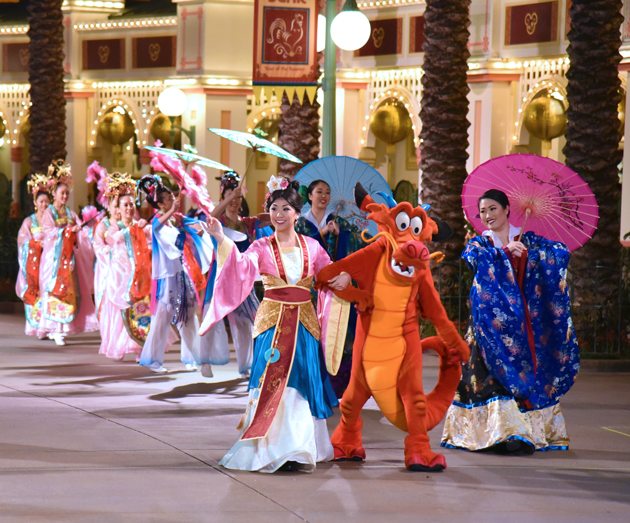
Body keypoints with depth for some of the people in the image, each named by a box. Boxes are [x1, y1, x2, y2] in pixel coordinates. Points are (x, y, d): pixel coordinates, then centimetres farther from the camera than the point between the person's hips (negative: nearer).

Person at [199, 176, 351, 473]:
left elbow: (330, 274, 15)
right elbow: (241, 265, -18)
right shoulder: (262, 248, 0)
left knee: (302, 385, 4)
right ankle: (272, 451, -1)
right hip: (272, 323, -2)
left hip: (304, 323, 2)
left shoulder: (311, 246, 8)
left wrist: (344, 277, -8)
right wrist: (221, 239, -32)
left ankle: (299, 451, 13)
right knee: (272, 385, -6)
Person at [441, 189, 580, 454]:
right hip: (492, 320, -1)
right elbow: (474, 256, -13)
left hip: (524, 320, 1)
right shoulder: (480, 242, 10)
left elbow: (561, 251, 0)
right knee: (496, 372, -12)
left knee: (529, 373, -1)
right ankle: (506, 432, -15)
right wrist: (504, 250, -23)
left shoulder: (527, 239, 12)